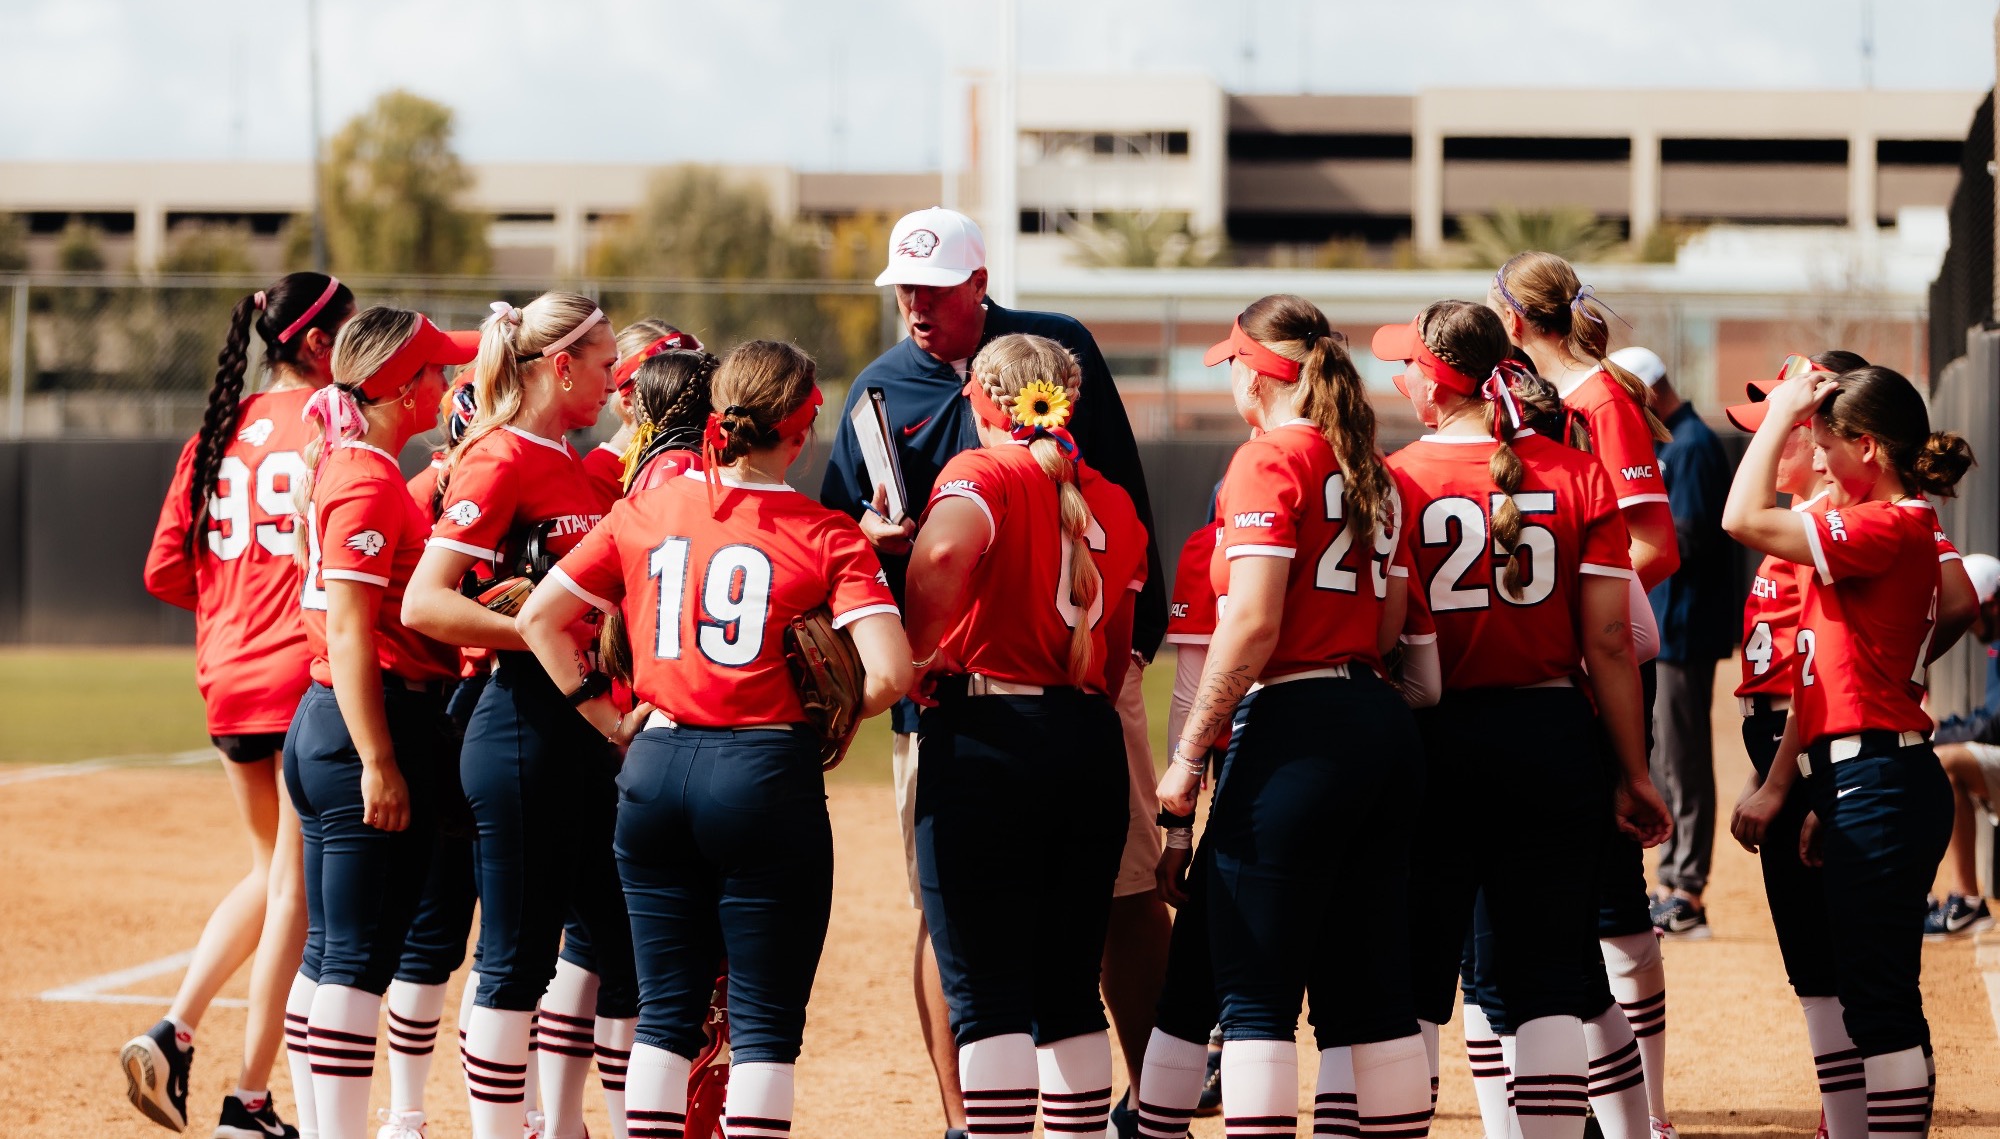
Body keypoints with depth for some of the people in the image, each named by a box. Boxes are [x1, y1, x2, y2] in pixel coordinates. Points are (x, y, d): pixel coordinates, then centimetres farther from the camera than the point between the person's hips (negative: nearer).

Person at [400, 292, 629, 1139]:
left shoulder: (573, 466, 14)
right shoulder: (502, 459, -12)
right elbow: (425, 603, -20)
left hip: (588, 728, 10)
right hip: (525, 724, -10)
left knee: (602, 937, 16)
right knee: (518, 957, -5)